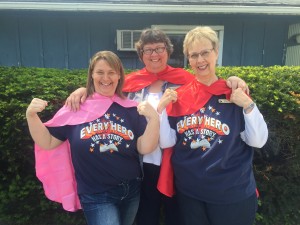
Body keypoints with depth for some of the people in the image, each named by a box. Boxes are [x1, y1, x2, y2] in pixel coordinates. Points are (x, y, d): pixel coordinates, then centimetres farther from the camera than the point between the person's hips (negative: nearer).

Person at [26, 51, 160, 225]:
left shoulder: (131, 109, -4)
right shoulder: (76, 108, -5)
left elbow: (145, 149, -9)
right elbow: (47, 143, -1)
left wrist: (154, 118, -24)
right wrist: (31, 115, -15)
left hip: (131, 190, 3)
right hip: (96, 196, -2)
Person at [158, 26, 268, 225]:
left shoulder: (235, 94, -6)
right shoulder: (179, 96, -2)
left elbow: (258, 141, -8)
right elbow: (166, 142, -4)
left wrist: (249, 105, -20)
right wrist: (161, 108, -15)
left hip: (232, 194, -1)